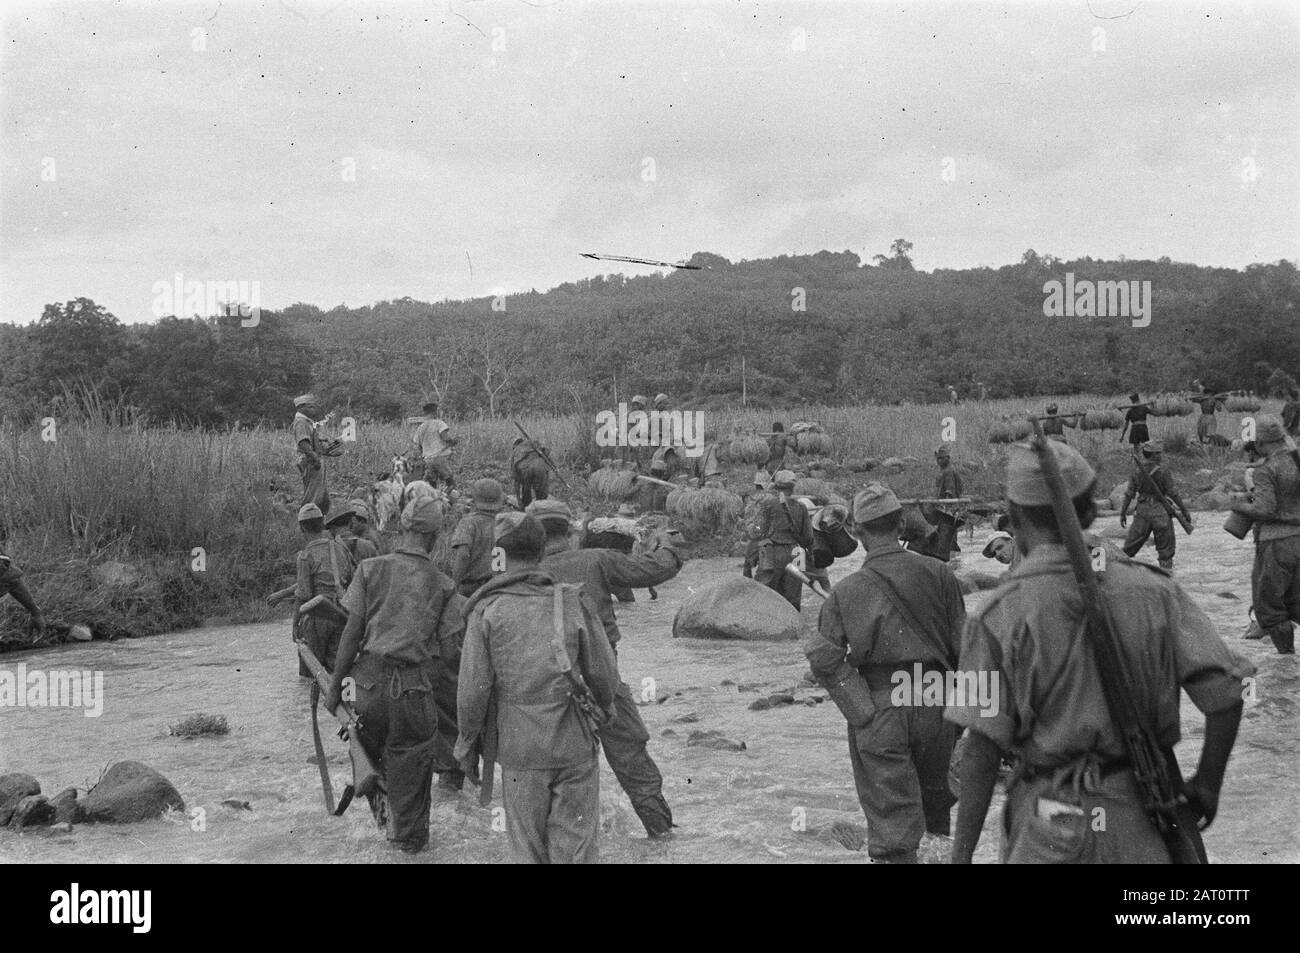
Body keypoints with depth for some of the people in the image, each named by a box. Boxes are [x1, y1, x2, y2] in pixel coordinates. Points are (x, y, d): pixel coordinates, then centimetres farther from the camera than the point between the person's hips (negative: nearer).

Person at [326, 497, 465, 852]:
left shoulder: (371, 569, 2)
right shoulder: (443, 586, 2)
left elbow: (351, 632, 0)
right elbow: (450, 653, -1)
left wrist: (336, 685, 5)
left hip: (370, 680, 0)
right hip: (415, 688, 0)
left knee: (371, 751, 24)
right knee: (412, 765, 14)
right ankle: (410, 837, 26)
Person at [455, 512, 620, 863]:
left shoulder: (487, 611, -8)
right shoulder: (573, 602, -4)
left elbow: (474, 688, -8)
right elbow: (604, 675, -1)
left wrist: (466, 741, 6)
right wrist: (603, 707, 20)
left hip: (520, 746, -1)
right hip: (576, 742, 1)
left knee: (528, 846, 12)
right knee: (576, 844, 8)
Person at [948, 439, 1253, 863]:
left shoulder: (1000, 614, -10)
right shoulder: (1153, 590, -2)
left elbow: (982, 748, -11)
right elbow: (1226, 693, -6)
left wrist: (962, 852, -6)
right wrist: (1207, 783, 10)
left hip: (1048, 824, -2)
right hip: (1139, 822, 2)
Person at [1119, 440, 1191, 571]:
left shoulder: (1137, 471, 1)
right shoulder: (1163, 471, -10)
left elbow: (1129, 493, 3)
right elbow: (1173, 493, -9)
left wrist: (1123, 512, 11)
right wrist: (1185, 511, -2)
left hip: (1142, 511, 3)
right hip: (1160, 512, -3)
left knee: (1130, 546, 11)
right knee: (1165, 549, 8)